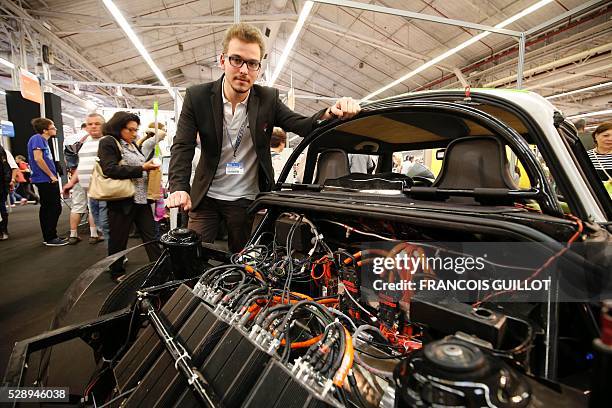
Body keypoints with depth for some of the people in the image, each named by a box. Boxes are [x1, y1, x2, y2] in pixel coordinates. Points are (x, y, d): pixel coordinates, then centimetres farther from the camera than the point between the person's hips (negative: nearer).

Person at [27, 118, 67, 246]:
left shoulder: (43, 140, 18)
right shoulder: (37, 138, -10)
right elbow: (38, 158, -20)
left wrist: (53, 176, 15)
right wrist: (52, 176, -16)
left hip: (45, 180, 10)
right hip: (46, 180, -10)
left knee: (46, 209, 12)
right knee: (55, 208, -7)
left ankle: (48, 237, 20)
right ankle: (51, 238, -1)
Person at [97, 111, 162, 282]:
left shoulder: (133, 145, 15)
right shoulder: (108, 143, -6)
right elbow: (110, 170, -18)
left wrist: (149, 166, 4)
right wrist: (141, 169, -20)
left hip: (141, 199, 7)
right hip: (122, 201, -7)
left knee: (151, 236, 7)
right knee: (118, 240, 8)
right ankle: (117, 273, 24)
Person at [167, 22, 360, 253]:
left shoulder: (269, 99, -6)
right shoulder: (197, 96, -8)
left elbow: (304, 126, -10)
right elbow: (182, 147, -11)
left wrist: (330, 114, -33)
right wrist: (179, 188, -28)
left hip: (246, 200, 1)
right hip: (206, 197, 0)